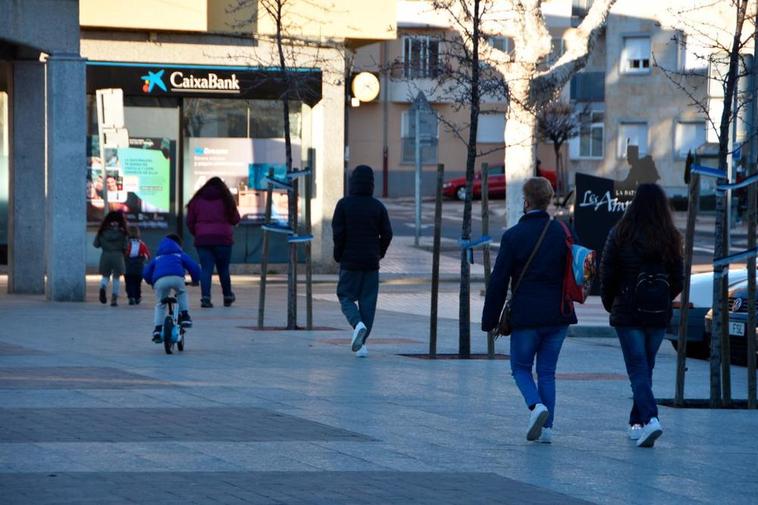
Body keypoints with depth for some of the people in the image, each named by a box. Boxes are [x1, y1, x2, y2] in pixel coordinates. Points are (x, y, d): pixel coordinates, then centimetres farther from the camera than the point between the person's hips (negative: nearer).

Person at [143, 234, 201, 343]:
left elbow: (146, 273, 35)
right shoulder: (180, 254, 30)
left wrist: (151, 283, 54)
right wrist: (195, 280, 38)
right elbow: (194, 267, 20)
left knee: (160, 305, 21)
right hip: (177, 278, -1)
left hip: (160, 280, 1)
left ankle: (157, 329, 9)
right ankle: (185, 315, 17)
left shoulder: (157, 257, 37)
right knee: (182, 293, 32)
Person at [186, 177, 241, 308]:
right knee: (223, 269, 11)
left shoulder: (197, 200, 7)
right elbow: (235, 219, 7)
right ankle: (227, 297, 21)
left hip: (202, 239, 1)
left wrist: (196, 234, 21)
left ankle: (205, 297, -16)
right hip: (223, 238, -1)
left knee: (206, 269, -2)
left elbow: (190, 221, 7)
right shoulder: (226, 200, 3)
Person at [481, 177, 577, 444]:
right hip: (558, 315, 3)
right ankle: (546, 427, 6)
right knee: (547, 371, 12)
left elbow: (498, 281, -6)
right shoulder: (563, 232, 3)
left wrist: (490, 319, 0)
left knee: (521, 367, 12)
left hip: (525, 314, -3)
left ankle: (536, 404, -15)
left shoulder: (513, 235, -8)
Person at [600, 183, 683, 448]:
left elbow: (607, 274, -4)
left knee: (638, 369, -4)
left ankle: (650, 418, -23)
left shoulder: (620, 234, -8)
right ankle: (637, 422, 23)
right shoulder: (671, 238, 0)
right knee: (646, 368, 16)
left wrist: (610, 304, 13)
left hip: (628, 311, -3)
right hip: (659, 314, 3)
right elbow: (678, 279, 5)